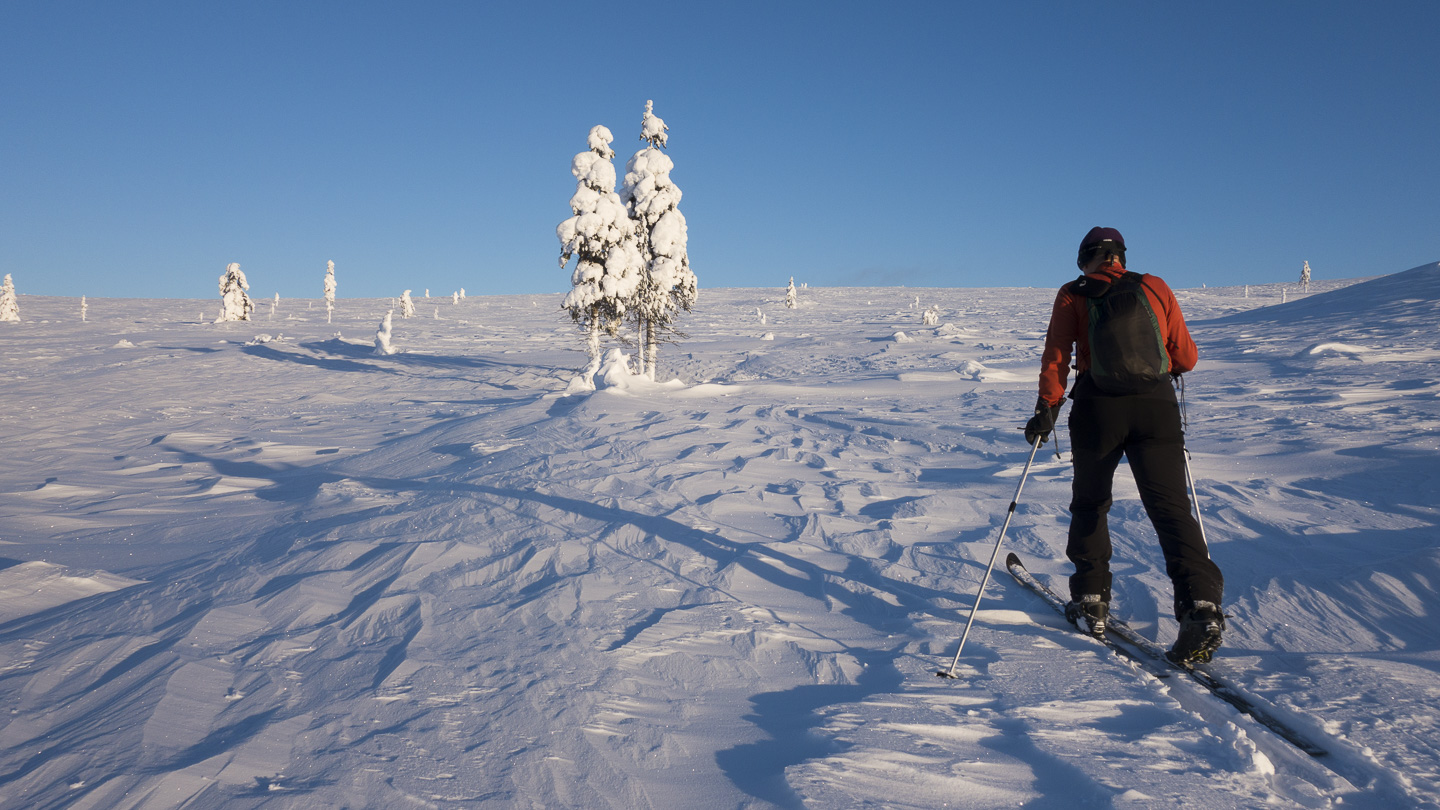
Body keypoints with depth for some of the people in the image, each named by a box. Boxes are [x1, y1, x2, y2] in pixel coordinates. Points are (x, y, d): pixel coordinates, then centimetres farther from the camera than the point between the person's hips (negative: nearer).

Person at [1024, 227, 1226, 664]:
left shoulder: (1072, 295, 7)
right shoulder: (1154, 287, 10)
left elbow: (1056, 354, -3)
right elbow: (1185, 357, 9)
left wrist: (1047, 407, -3)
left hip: (1098, 408, 0)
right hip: (1157, 406, 1)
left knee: (1090, 502, 17)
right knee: (1171, 505, -2)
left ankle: (1091, 600, 19)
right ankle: (1201, 603, -18)